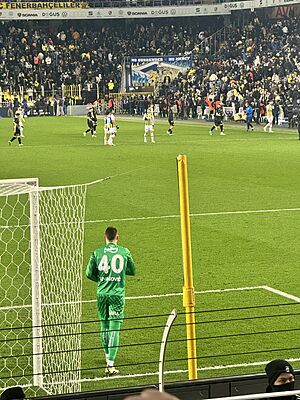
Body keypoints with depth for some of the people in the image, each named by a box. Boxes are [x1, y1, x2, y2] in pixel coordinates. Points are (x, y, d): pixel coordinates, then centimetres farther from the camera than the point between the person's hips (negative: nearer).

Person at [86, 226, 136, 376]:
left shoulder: (97, 253, -1)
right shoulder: (124, 252, -1)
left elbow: (89, 273, 2)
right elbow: (132, 271, 9)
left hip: (102, 293, 2)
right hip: (117, 293, -1)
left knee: (104, 326, 17)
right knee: (114, 328, -3)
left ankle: (108, 358, 29)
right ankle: (110, 365, -10)